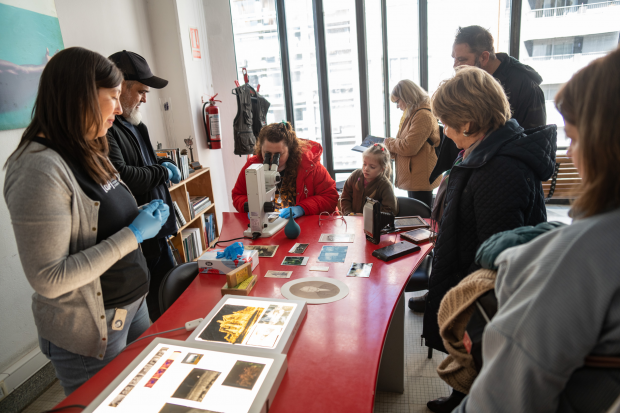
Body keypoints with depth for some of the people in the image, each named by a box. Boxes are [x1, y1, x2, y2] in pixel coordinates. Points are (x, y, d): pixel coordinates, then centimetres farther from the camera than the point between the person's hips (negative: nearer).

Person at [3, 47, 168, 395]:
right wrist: (133, 234, -23)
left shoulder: (87, 153, 5)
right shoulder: (40, 169, -24)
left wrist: (141, 217, 1)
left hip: (133, 302, 8)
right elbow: (49, 279, -26)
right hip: (91, 330, -8)